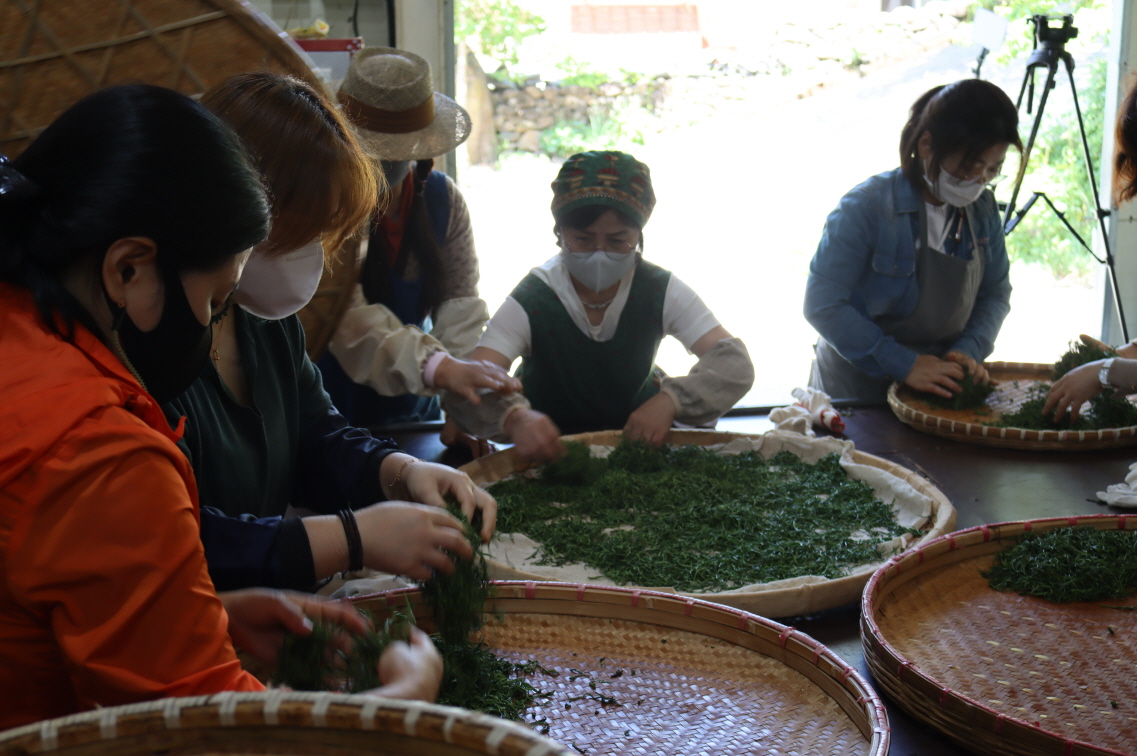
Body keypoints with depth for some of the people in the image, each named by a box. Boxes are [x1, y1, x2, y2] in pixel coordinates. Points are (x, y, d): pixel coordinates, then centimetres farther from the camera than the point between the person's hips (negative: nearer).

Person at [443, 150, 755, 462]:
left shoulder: (661, 292, -17)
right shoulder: (532, 302, -22)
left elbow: (734, 363, -22)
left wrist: (670, 400, -41)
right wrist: (514, 418, -57)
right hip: (551, 447, -3)